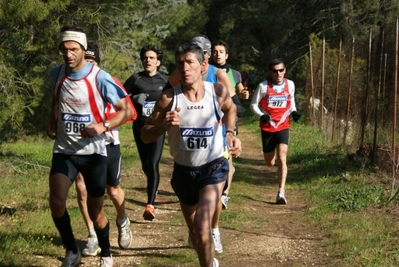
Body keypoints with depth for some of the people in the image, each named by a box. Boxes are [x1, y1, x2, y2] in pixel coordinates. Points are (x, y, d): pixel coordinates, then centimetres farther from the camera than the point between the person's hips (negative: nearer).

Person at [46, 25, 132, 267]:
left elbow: (126, 110, -11)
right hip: (64, 150, 3)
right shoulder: (57, 73, -2)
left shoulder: (99, 78, -16)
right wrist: (51, 120, 10)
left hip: (93, 151, -3)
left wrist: (104, 126, -26)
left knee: (95, 211, 6)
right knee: (57, 202, -19)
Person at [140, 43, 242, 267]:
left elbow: (230, 109, 14)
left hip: (214, 167, -2)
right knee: (194, 230, 19)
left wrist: (230, 133, 1)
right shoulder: (169, 98, -17)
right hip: (184, 170, 2)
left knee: (202, 225, -23)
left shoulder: (219, 92, -12)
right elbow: (145, 136, -13)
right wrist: (164, 125, -31)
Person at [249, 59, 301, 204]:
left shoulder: (290, 84, -2)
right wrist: (261, 115, -22)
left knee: (281, 158, -17)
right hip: (267, 128, 0)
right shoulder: (263, 86, -11)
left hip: (283, 127, 0)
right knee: (270, 163, 12)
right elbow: (253, 104, -3)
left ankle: (281, 193, -18)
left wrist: (293, 111, -4)